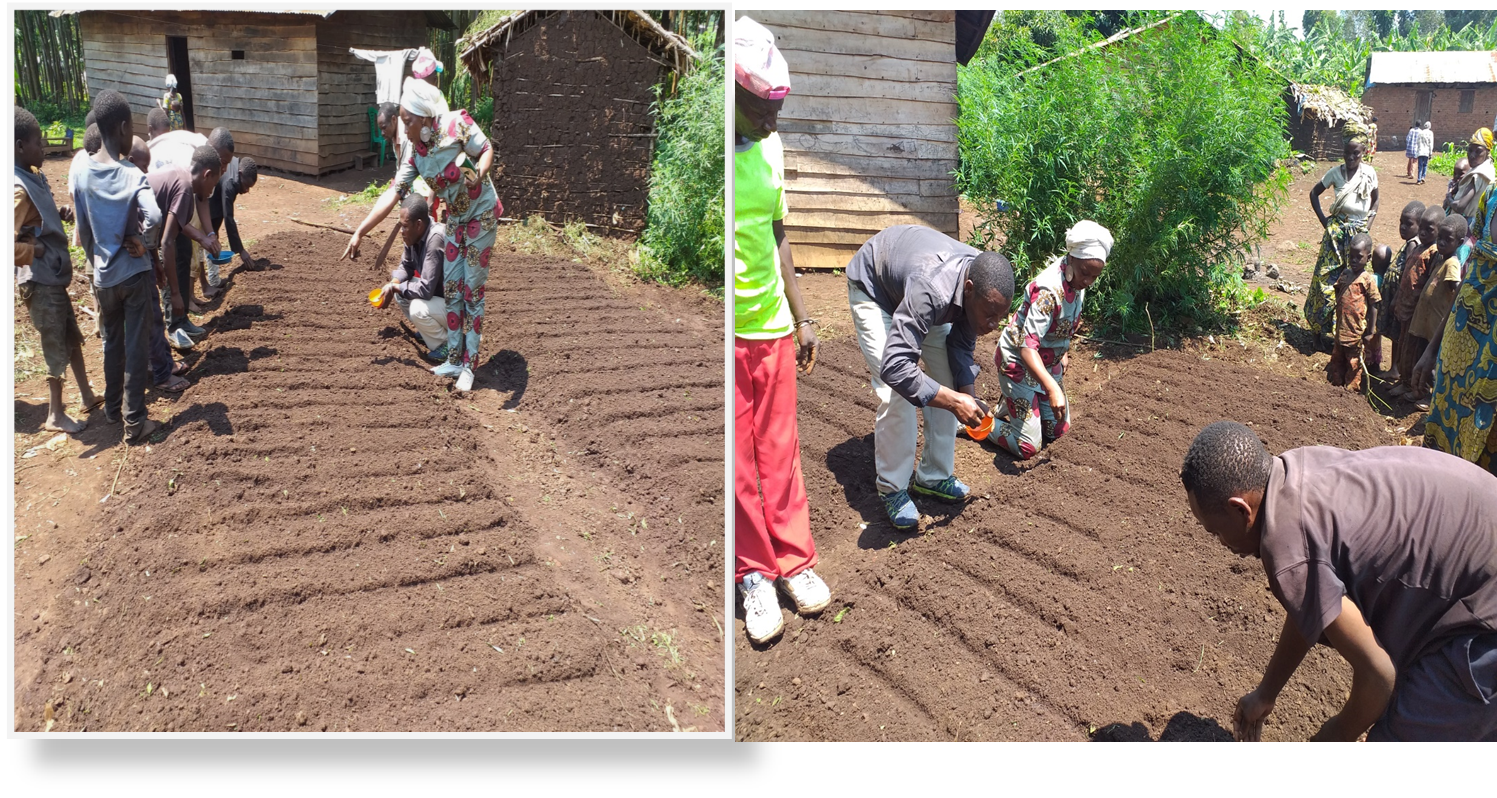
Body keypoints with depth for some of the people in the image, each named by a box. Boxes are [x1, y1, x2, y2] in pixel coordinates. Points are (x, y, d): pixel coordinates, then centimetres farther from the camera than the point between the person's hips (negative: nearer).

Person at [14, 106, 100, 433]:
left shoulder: (33, 176, 4)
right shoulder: (18, 189, -25)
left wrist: (59, 212, 3)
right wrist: (34, 251, -19)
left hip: (54, 275, 9)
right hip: (40, 280, -9)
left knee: (72, 338, 21)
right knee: (56, 348, 3)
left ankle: (87, 396, 36)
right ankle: (55, 415, 17)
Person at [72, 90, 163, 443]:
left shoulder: (82, 175, -4)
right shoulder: (132, 176, -17)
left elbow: (83, 232, 3)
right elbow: (153, 217, -35)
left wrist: (96, 264, 16)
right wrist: (136, 238, -16)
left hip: (103, 276, 5)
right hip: (134, 273, -5)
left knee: (112, 343, 21)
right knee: (136, 346, 3)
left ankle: (112, 408, 35)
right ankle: (134, 421, 8)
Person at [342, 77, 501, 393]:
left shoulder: (457, 125, -20)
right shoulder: (416, 154, -4)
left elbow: (487, 150, -13)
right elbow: (392, 195, -4)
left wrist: (479, 173, -37)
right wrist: (360, 232, -6)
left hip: (482, 216, -6)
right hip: (455, 221, 6)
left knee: (472, 290, -2)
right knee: (451, 289, 7)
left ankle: (469, 365, 7)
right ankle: (454, 360, 19)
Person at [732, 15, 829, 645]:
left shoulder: (770, 148, 6)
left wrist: (801, 317, 16)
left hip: (772, 327, 5)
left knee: (780, 452, 12)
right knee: (736, 462, 6)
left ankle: (794, 560, 26)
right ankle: (754, 572, 21)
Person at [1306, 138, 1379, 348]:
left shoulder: (1369, 173, 1)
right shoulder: (1336, 172, -2)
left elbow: (1375, 200, 14)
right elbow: (1314, 193, 8)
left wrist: (1368, 224, 1)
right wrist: (1324, 220, 0)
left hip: (1359, 233, 1)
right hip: (1337, 230, -1)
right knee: (1328, 276, -3)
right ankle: (1320, 325, 7)